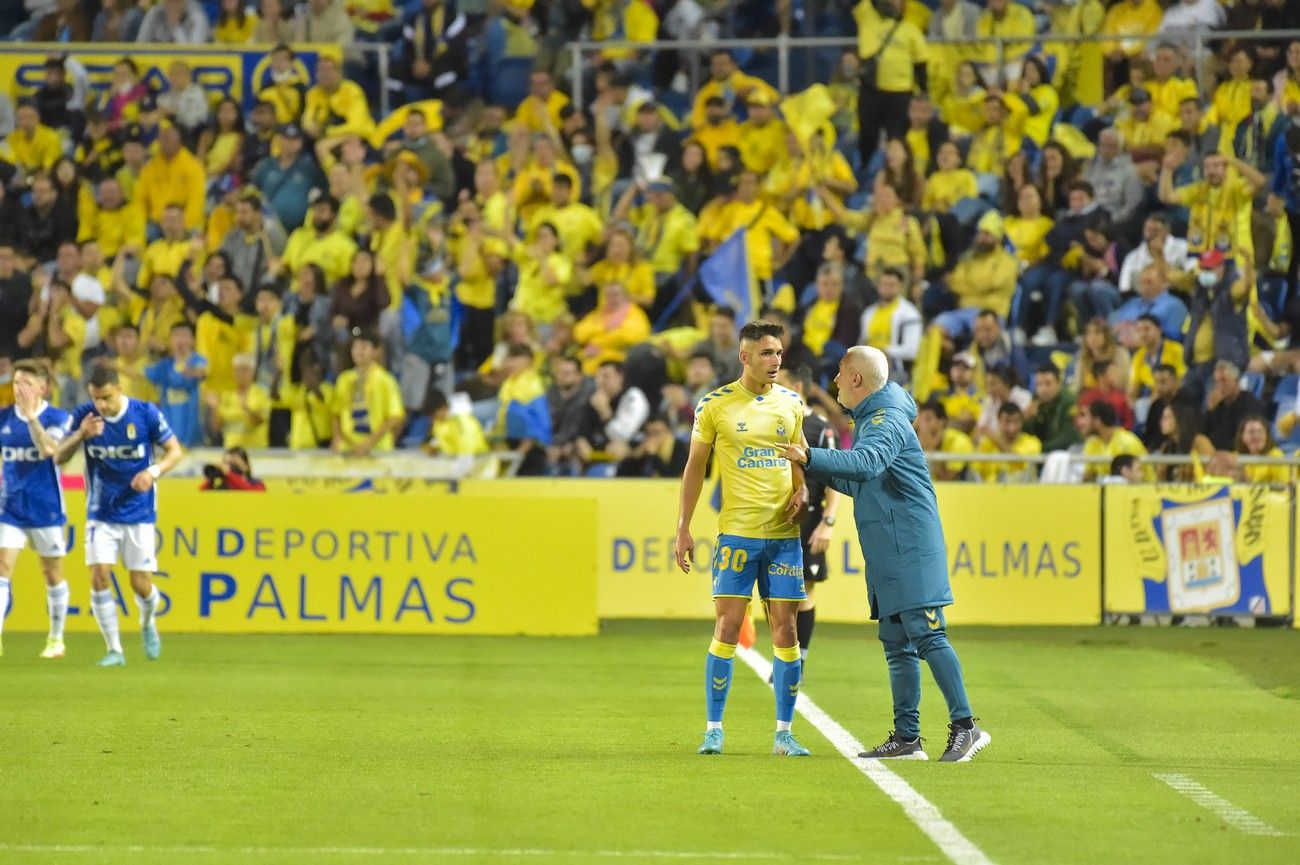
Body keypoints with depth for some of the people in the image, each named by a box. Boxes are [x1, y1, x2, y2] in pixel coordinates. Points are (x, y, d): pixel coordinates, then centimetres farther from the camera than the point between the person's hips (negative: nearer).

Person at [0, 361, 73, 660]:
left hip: (46, 508, -3)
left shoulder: (57, 418, -7)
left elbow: (47, 449, -25)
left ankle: (56, 639, 23)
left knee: (52, 572, 9)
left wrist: (31, 415, -30)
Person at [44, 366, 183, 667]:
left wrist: (153, 472, -22)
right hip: (101, 515, 1)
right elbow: (59, 455, -5)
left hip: (139, 514, -1)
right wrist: (81, 435, -24)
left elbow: (175, 451, -3)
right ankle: (114, 650, -2)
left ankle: (147, 624, 33)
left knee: (141, 585, -1)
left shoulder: (146, 414, -11)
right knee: (99, 577, -12)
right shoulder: (84, 415, -6)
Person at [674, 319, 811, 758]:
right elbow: (695, 466, 6)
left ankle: (784, 733, 7)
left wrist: (802, 490, -1)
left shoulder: (792, 404, 9)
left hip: (784, 534, 3)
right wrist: (683, 529, 2)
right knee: (727, 628, -6)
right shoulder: (716, 405, 0)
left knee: (785, 630, 1)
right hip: (736, 532, -3)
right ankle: (713, 729, 3)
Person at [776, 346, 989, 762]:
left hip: (911, 551, -10)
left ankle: (965, 726, -13)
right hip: (887, 555, 10)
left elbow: (866, 463, -34)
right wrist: (815, 469, 21)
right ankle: (906, 737, 12)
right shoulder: (869, 421, 21)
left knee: (927, 636, -13)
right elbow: (858, 484, 30)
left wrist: (812, 457, -42)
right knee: (896, 645, 10)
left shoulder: (887, 422, -13)